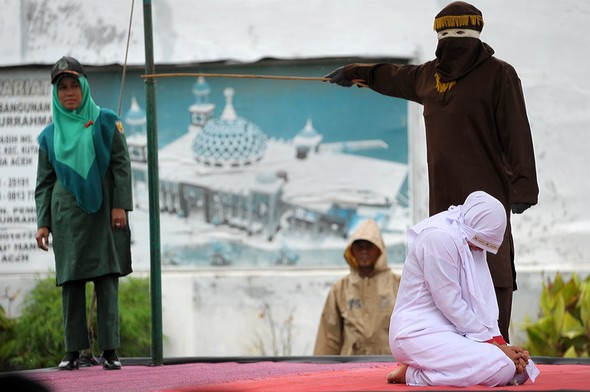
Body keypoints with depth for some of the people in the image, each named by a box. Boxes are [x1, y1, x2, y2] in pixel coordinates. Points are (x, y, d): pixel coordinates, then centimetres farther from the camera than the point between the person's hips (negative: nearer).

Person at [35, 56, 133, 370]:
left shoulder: (105, 123, 6)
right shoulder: (50, 135, 12)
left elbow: (121, 164, 0)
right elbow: (44, 182, 12)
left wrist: (120, 205, -10)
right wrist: (43, 223, 3)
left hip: (103, 214, -2)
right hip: (67, 216, 2)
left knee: (107, 280, -6)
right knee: (71, 282, -1)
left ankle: (109, 350, -8)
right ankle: (73, 351, -1)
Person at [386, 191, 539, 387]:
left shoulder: (470, 240, 10)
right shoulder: (440, 237, -19)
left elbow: (481, 298, 8)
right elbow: (450, 304, -19)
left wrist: (498, 341, -5)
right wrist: (490, 342, -12)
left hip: (452, 330, 10)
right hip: (420, 333, -10)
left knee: (522, 367, 1)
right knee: (501, 369, -25)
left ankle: (427, 369, 5)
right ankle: (413, 374, -10)